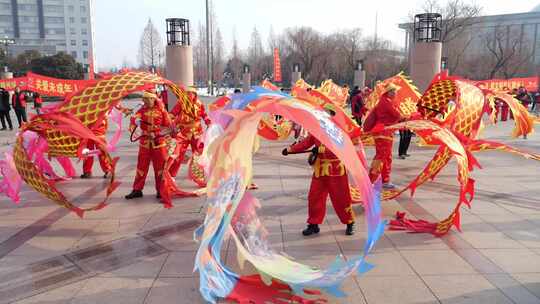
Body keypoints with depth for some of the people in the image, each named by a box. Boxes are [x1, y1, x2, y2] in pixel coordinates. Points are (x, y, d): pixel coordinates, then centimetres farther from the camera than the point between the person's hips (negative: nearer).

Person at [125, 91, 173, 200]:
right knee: (141, 166, 7)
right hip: (144, 142, 2)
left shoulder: (161, 110, -2)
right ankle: (137, 190, 16)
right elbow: (135, 117, -10)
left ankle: (160, 190, 16)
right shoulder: (142, 109, 5)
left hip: (159, 142, -2)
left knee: (160, 167, 4)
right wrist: (133, 125, -30)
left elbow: (168, 125, 1)